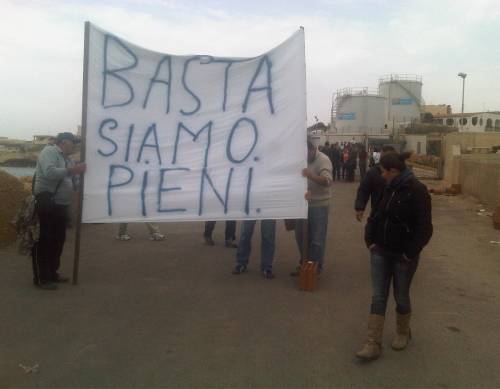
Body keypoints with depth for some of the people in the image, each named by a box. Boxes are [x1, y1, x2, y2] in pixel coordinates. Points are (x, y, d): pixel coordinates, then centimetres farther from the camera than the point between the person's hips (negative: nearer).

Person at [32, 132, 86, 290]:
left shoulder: (64, 158, 19)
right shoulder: (50, 151, -6)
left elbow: (68, 182, 22)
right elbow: (49, 172, -23)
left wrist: (78, 173, 9)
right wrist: (71, 170, -22)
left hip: (60, 205, 9)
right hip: (47, 204, -9)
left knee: (58, 240, 14)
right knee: (43, 241, -4)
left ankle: (52, 272, 26)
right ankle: (41, 278, 2)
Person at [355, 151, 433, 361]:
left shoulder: (417, 190, -16)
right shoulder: (389, 188, 5)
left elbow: (424, 227, -17)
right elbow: (375, 215, 14)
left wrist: (410, 253, -16)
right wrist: (370, 239, 4)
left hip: (403, 255, -6)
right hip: (381, 252, 6)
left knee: (401, 296, 12)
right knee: (378, 296, 2)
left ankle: (403, 332, 38)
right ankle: (373, 344, 6)